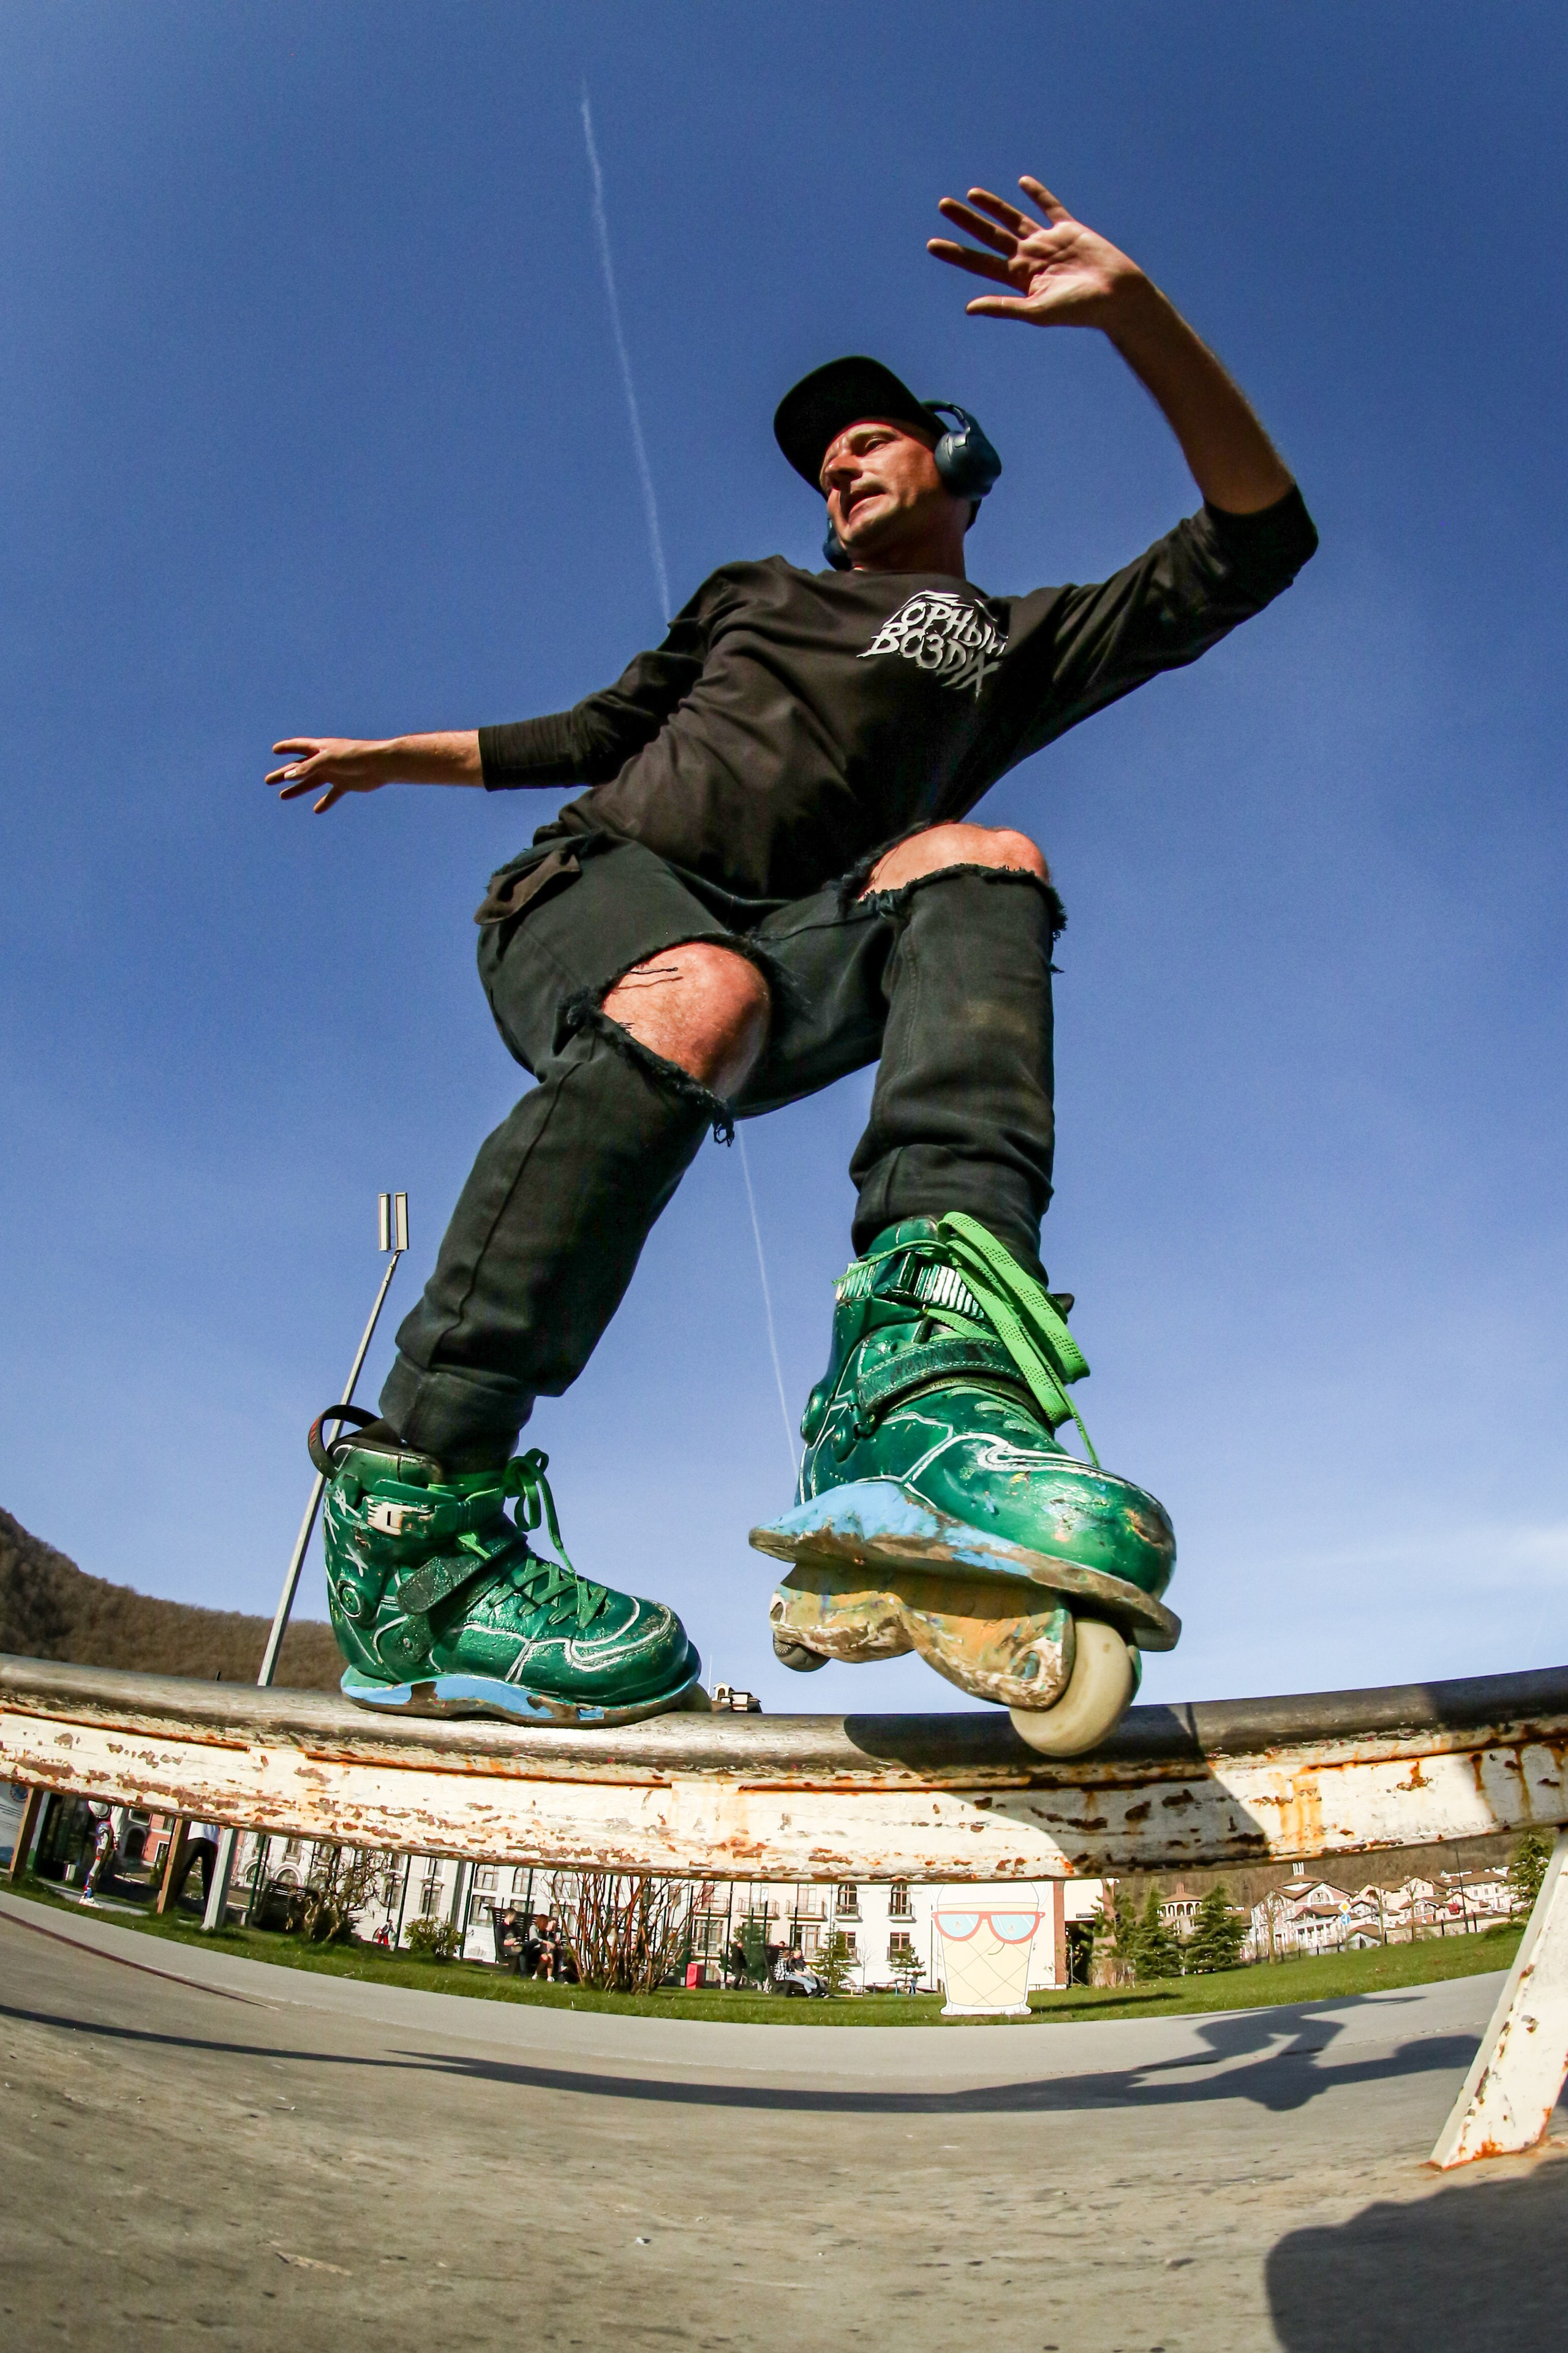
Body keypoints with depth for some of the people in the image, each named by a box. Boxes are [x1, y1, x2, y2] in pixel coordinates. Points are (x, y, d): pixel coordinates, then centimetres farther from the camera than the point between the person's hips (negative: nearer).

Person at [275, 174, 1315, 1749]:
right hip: (591, 884, 1)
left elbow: (1256, 541, 12)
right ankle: (408, 1516, -34)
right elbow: (599, 731, 36)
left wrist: (1132, 308, 1)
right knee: (700, 994, -37)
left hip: (787, 949, 0)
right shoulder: (757, 593, 30)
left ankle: (923, 1378, -50)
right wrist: (393, 756, 38)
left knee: (980, 860, -29)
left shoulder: (1013, 645, 22)